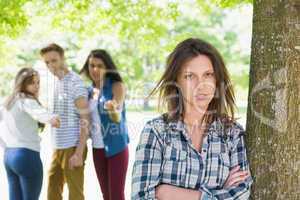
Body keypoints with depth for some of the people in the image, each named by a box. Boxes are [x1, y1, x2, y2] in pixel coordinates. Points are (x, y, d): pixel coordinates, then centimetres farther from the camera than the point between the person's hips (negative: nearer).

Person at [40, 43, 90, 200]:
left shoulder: (75, 82, -12)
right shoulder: (57, 82, 12)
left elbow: (85, 120, -16)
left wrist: (79, 153, -20)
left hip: (72, 148, -8)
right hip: (57, 147, 8)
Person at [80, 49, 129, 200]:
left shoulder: (117, 86, -9)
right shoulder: (90, 90, 8)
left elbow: (117, 118, -19)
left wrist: (113, 110, -40)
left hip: (116, 147, -6)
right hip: (97, 148, 6)